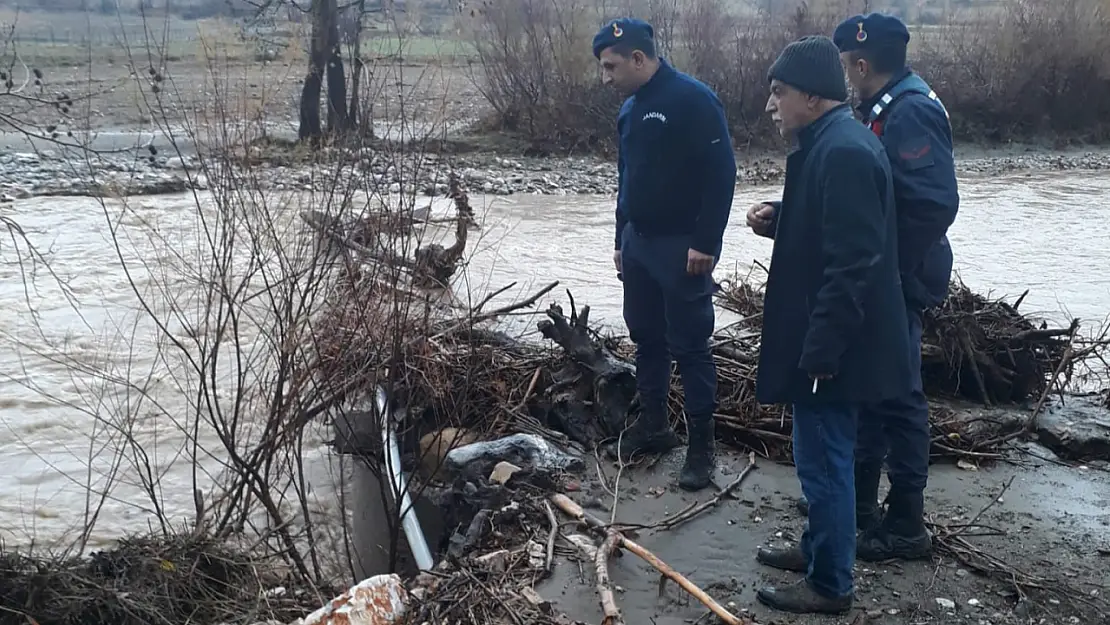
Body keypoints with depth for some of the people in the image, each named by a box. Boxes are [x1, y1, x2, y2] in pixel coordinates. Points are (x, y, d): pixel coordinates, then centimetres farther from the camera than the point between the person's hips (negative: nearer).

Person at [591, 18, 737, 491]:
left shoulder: (694, 100, -15)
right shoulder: (630, 108, 11)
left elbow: (721, 173, -19)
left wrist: (706, 242, -21)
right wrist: (621, 238, 20)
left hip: (683, 247, -8)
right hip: (639, 243, 8)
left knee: (689, 345, -2)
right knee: (646, 337, 15)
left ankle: (702, 445, 8)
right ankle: (653, 424, 30)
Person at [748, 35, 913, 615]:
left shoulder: (843, 151, -23)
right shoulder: (831, 142, 10)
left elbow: (852, 265, -27)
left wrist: (820, 349, -25)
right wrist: (778, 220, 6)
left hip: (833, 344, -10)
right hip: (823, 338, 10)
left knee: (823, 459, 1)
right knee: (823, 455, 22)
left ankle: (830, 584, 15)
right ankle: (820, 548, 38)